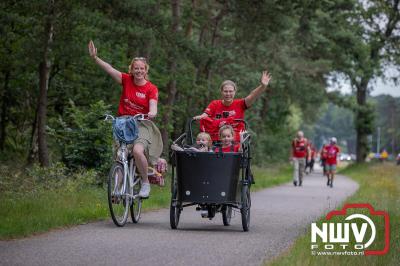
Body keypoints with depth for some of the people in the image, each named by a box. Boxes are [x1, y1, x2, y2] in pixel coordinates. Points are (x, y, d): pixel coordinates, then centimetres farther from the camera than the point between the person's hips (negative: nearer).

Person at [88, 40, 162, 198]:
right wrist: (95, 58, -21)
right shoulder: (126, 80, 3)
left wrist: (151, 113, -37)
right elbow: (109, 69, -8)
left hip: (142, 124, -3)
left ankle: (145, 183, -8)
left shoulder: (151, 89, -3)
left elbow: (153, 109, -14)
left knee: (137, 150, -28)